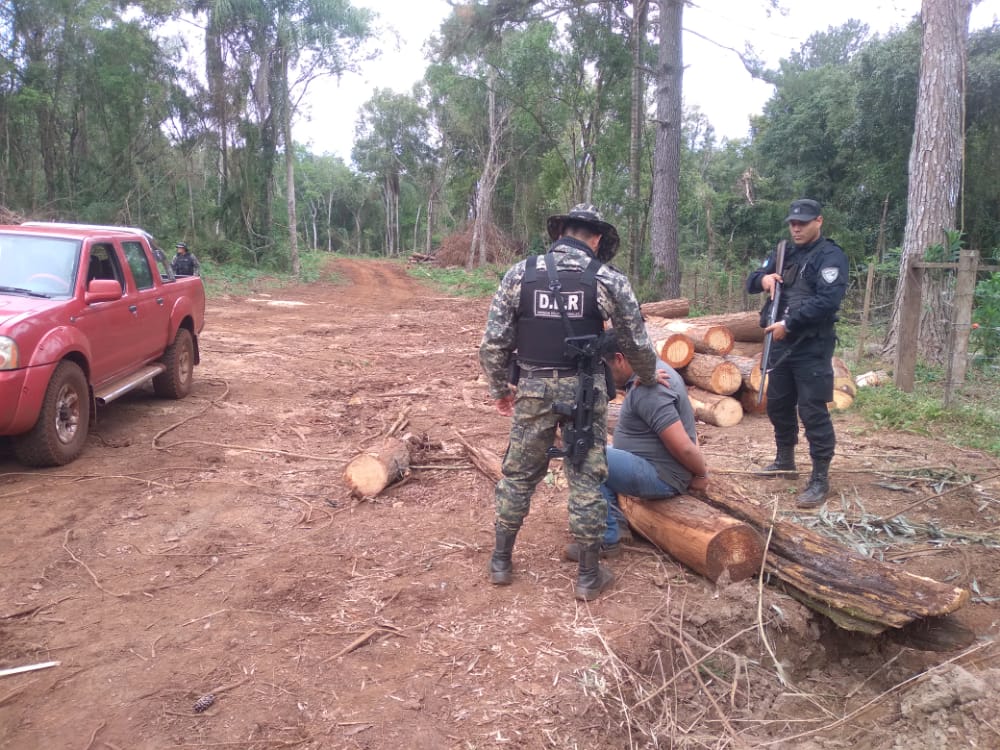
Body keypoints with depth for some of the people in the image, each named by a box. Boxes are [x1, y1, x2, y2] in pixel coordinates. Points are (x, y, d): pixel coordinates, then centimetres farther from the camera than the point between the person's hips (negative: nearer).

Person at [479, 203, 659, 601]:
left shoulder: (520, 273, 0)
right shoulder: (610, 280, -3)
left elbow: (493, 343, -1)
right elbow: (637, 344, 3)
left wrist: (499, 389, 14)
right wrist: (647, 378, 24)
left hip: (533, 389, 1)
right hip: (585, 390, -1)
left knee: (518, 474, 15)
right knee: (586, 480, 9)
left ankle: (501, 561, 27)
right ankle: (589, 575, 18)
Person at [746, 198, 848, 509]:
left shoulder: (830, 256, -9)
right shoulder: (784, 253, 15)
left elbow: (827, 300, -21)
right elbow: (751, 282, 12)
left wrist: (788, 324, -22)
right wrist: (763, 278, -11)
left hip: (812, 347, -8)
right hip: (781, 343, 8)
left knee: (813, 411, -8)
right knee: (778, 404, 16)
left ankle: (820, 479, -2)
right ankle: (785, 461, 33)